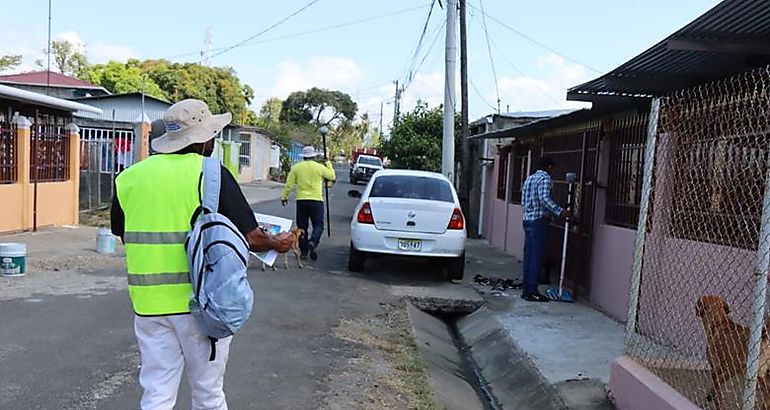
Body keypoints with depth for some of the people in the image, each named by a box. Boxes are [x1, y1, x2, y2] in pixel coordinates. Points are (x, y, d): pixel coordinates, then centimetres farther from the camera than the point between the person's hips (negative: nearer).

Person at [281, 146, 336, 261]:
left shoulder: (296, 167, 4)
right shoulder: (319, 167, -1)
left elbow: (289, 184, 3)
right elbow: (332, 176, 11)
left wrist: (284, 196, 14)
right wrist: (328, 163, 20)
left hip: (301, 200, 2)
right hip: (316, 200, -2)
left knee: (302, 226, 10)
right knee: (318, 225, 4)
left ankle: (303, 251, 11)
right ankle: (312, 242, -22)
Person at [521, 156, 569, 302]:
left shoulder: (529, 178, 18)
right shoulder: (545, 178, -7)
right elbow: (544, 198, -23)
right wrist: (560, 211, -27)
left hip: (527, 219, 8)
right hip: (539, 221, -8)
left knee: (528, 256, 10)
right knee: (536, 257, -5)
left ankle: (526, 290, 13)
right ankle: (532, 292, -4)